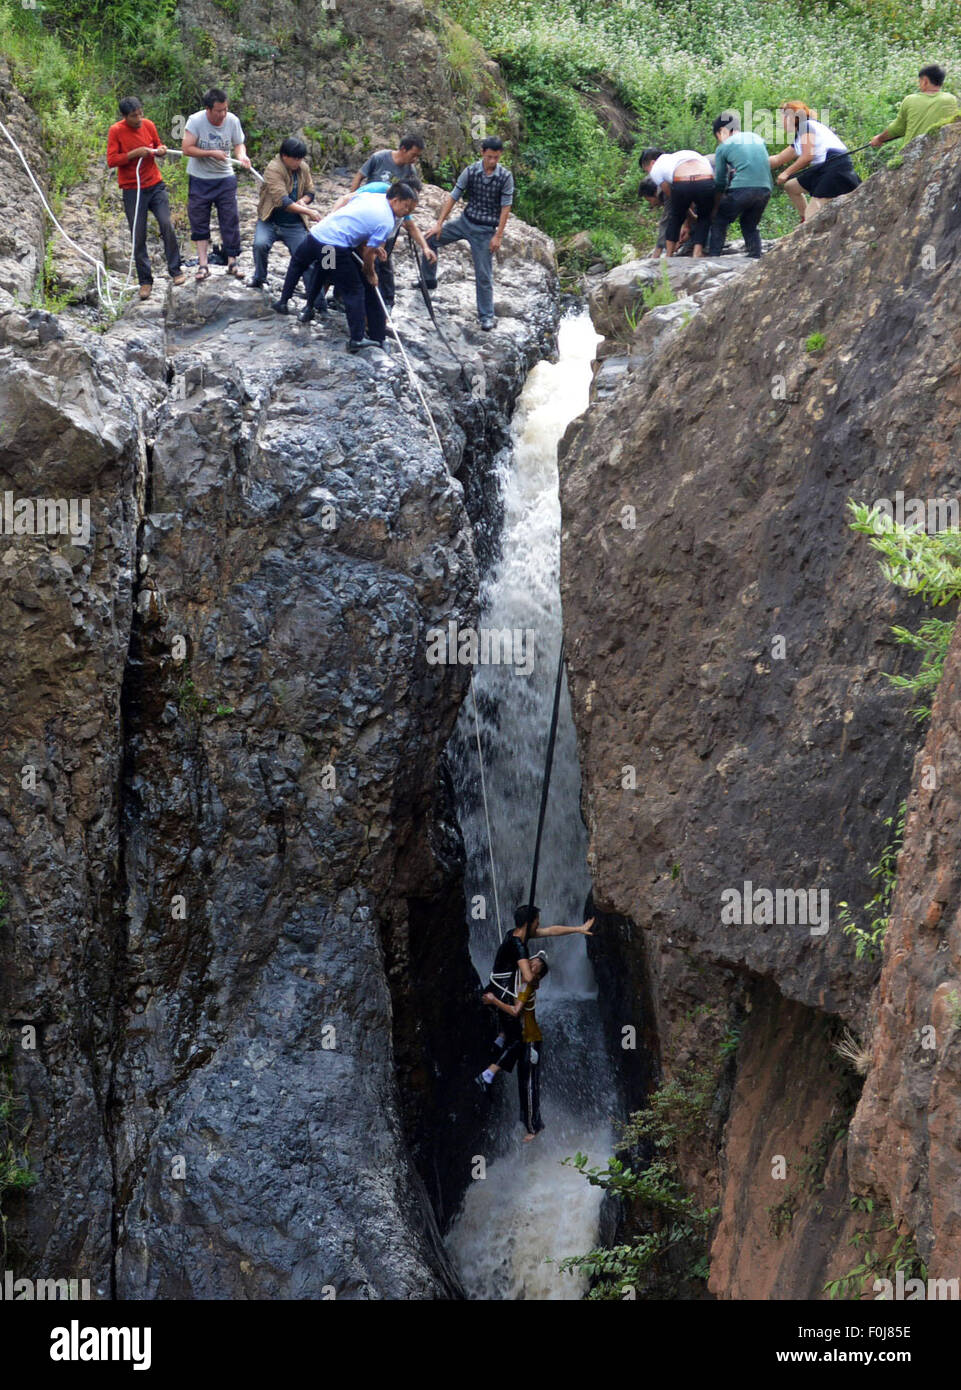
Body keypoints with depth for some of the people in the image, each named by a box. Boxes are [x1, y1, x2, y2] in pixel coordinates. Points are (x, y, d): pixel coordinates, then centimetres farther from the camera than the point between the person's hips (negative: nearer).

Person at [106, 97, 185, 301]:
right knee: (138, 237, 1)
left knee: (167, 224, -13)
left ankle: (175, 270, 0)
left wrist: (161, 151, -6)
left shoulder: (148, 125, 2)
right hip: (132, 190, -2)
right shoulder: (116, 131, -7)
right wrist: (134, 154, -23)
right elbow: (111, 160, -11)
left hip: (155, 186, 2)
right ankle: (145, 281, 11)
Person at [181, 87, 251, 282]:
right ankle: (203, 264, 8)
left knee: (231, 220, 0)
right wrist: (212, 153, -25)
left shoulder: (232, 120, -9)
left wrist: (242, 155, -18)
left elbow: (239, 144, 4)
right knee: (199, 222, 2)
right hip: (199, 179, -2)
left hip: (225, 178, 2)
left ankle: (232, 262, 10)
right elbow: (186, 148, -18)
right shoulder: (196, 120, -17)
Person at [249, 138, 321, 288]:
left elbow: (310, 192, 14)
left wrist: (303, 201, -12)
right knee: (260, 244, -27)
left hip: (294, 224, 4)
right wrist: (308, 211, -35)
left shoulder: (303, 168, 2)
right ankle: (259, 277, -2)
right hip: (270, 220, -4)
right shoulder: (273, 169, -18)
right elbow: (282, 201, -28)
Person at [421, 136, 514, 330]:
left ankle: (487, 316, 7)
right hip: (465, 220, 4)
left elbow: (505, 208, -10)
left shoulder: (505, 177, -13)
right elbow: (453, 197, -2)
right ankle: (428, 280, 22)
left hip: (485, 229, -4)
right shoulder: (470, 172, -7)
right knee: (431, 239, 2)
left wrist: (498, 236, -12)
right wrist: (439, 223, -5)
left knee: (484, 275, -3)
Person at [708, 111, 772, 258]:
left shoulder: (723, 147, 8)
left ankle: (713, 257, 1)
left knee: (719, 222, 9)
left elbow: (720, 182, 15)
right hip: (765, 189, 5)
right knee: (750, 226, 22)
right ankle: (756, 258, 11)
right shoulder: (757, 138, 21)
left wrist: (716, 208, 26)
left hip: (742, 189, -5)